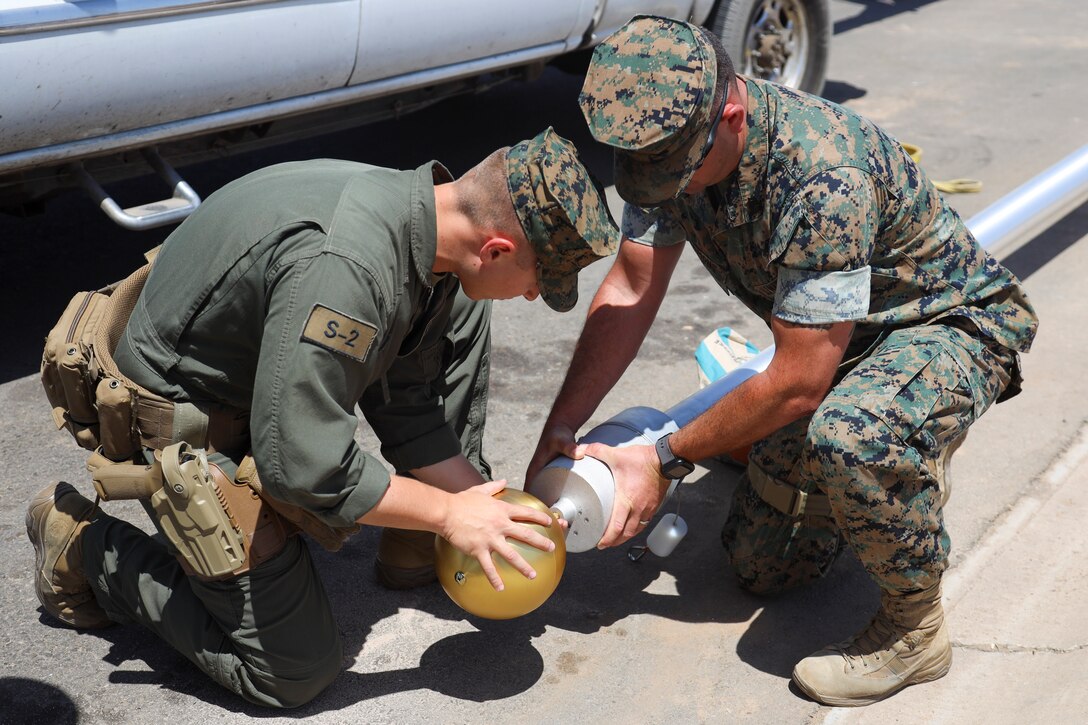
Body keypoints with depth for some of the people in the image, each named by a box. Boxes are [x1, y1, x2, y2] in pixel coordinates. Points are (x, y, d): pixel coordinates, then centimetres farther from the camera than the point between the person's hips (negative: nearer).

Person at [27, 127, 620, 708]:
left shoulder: (416, 217, -7)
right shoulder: (343, 268, -38)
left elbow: (406, 408, 4)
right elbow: (298, 466, -32)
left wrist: (484, 504, 0)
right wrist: (448, 515, -21)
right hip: (186, 425, -9)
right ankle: (86, 543, 10)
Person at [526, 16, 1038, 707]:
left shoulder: (824, 174, -39)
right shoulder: (672, 137, -15)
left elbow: (798, 382, -32)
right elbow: (630, 291, -9)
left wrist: (666, 461, -22)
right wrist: (559, 430, -16)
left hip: (952, 321, -7)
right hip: (838, 335, 7)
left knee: (852, 435, -42)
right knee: (761, 568, 8)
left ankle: (915, 628, -14)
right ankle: (902, 471, 30)